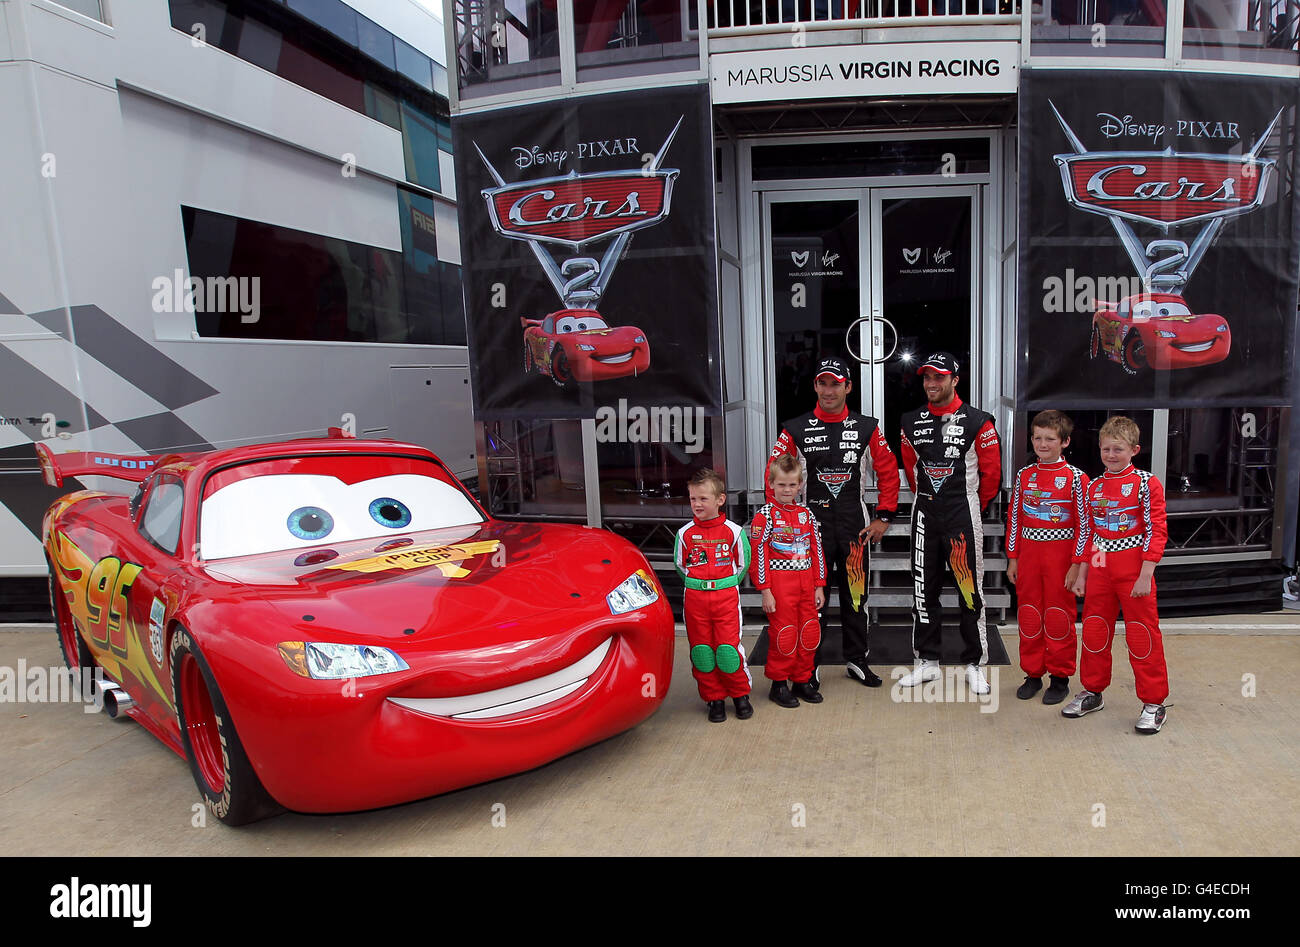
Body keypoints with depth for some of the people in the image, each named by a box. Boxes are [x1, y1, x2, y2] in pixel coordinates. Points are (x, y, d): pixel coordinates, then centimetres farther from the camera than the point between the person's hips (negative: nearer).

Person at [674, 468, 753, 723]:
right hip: (695, 598, 2)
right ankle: (714, 698, 18)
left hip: (726, 595, -2)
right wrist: (697, 582, 9)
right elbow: (680, 564, 15)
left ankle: (740, 694, 16)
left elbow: (743, 563, 8)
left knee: (728, 647, -5)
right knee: (701, 649, 4)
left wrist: (726, 584, 5)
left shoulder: (733, 531, -2)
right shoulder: (685, 533, 2)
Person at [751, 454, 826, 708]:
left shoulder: (806, 514, 11)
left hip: (806, 582, 5)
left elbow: (816, 550, 14)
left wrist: (819, 586, 10)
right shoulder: (765, 516, -5)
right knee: (783, 634, -1)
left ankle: (803, 681, 24)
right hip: (780, 583, -5)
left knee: (810, 633, 9)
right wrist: (765, 590, -12)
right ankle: (779, 684, 14)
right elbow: (758, 554, -8)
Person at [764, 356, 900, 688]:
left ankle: (856, 660, 26)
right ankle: (808, 665, 17)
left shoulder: (867, 428, 3)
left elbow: (889, 472, 9)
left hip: (855, 524, 2)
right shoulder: (796, 430, -2)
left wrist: (884, 517, 4)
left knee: (855, 594, 10)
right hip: (811, 522, -2)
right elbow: (774, 478, -1)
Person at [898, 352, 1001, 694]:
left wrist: (973, 506, 6)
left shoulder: (977, 422, -7)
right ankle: (927, 662, 20)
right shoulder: (912, 422, 6)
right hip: (924, 513, 4)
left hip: (964, 512, -4)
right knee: (923, 589, 9)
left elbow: (991, 471, -1)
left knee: (970, 590, -1)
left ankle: (975, 665, 12)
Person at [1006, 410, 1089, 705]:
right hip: (1029, 553, 4)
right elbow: (1014, 518, 9)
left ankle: (1060, 677, 18)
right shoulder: (1024, 475, 6)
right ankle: (1032, 674, 22)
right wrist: (1013, 558, 7)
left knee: (1059, 617, 4)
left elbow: (1083, 524, -6)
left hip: (1061, 554, -4)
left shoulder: (1076, 478, -6)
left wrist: (1076, 564, -10)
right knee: (1028, 615, 9)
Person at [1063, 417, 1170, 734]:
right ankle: (1092, 691, 27)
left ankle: (1154, 703, 14)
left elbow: (1156, 531, -10)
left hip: (1133, 570, -5)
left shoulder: (1146, 484, -7)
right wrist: (1082, 574, 11)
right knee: (1094, 631, 12)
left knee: (1142, 635, 1)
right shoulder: (1095, 486, 9)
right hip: (1100, 569, 5)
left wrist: (1145, 575, -16)